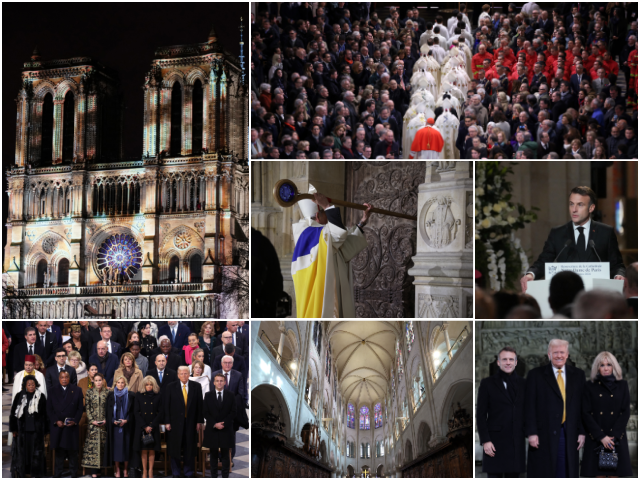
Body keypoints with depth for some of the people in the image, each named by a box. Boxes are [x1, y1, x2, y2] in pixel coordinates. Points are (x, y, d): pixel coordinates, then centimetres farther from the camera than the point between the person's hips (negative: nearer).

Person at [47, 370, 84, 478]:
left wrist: (75, 421, -9)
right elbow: (49, 409, 5)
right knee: (59, 451, 3)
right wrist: (56, 421, -8)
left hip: (72, 426, 0)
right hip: (57, 427, 0)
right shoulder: (53, 391, 7)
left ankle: (74, 473, 12)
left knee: (72, 451, 3)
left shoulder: (77, 390, 6)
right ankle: (57, 474, 11)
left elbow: (80, 408, 4)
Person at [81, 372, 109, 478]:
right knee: (92, 445, -4)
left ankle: (99, 468, 9)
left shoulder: (107, 392, 3)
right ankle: (93, 471, -3)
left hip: (104, 423, 1)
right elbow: (87, 408, 1)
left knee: (102, 445, 1)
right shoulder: (89, 392, 3)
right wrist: (92, 420, -8)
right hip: (92, 423, -1)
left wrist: (106, 420, -7)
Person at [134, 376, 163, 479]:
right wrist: (144, 426, -9)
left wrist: (152, 426, -9)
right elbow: (136, 412, 1)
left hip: (154, 427, 0)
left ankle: (150, 471, 4)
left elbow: (160, 413, 1)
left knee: (152, 450, -1)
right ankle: (144, 471, 4)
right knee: (143, 450, -1)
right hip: (141, 427, 0)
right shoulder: (139, 396, 5)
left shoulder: (158, 397, 4)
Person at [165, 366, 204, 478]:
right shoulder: (171, 388, 0)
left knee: (189, 449, 5)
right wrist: (167, 422, -6)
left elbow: (199, 404, 4)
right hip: (175, 423, -1)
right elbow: (166, 405, 0)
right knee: (175, 449, 5)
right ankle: (176, 473, 17)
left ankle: (188, 472, 17)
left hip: (191, 423, 1)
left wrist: (199, 421, 0)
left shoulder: (196, 386, 4)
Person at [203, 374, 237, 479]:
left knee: (225, 454, 4)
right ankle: (213, 476, 11)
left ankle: (225, 476, 9)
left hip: (226, 429, 0)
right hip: (212, 429, 0)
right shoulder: (208, 395, 4)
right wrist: (214, 424, -12)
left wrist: (224, 423, -11)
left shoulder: (230, 395, 3)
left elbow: (233, 411, 1)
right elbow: (206, 413, 1)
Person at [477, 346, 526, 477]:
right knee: (494, 476, -2)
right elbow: (480, 415, 0)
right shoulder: (487, 384, 3)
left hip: (517, 443, 3)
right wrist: (485, 441, -9)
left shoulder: (523, 384, 11)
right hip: (495, 442, -3)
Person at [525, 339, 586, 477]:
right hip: (544, 435, -2)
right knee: (542, 474, 0)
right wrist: (531, 433, -9)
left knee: (566, 473, 3)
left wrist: (582, 432, 3)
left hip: (569, 435, 2)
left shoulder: (578, 375, 11)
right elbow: (530, 407, -1)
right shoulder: (536, 375, 3)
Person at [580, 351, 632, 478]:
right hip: (595, 438, -1)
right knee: (599, 474, -5)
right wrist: (601, 437, -10)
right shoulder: (590, 386, 6)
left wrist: (613, 437, -9)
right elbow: (586, 414, 0)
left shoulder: (622, 385, 9)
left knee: (615, 474, -4)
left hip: (617, 438, 1)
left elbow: (626, 412, 2)